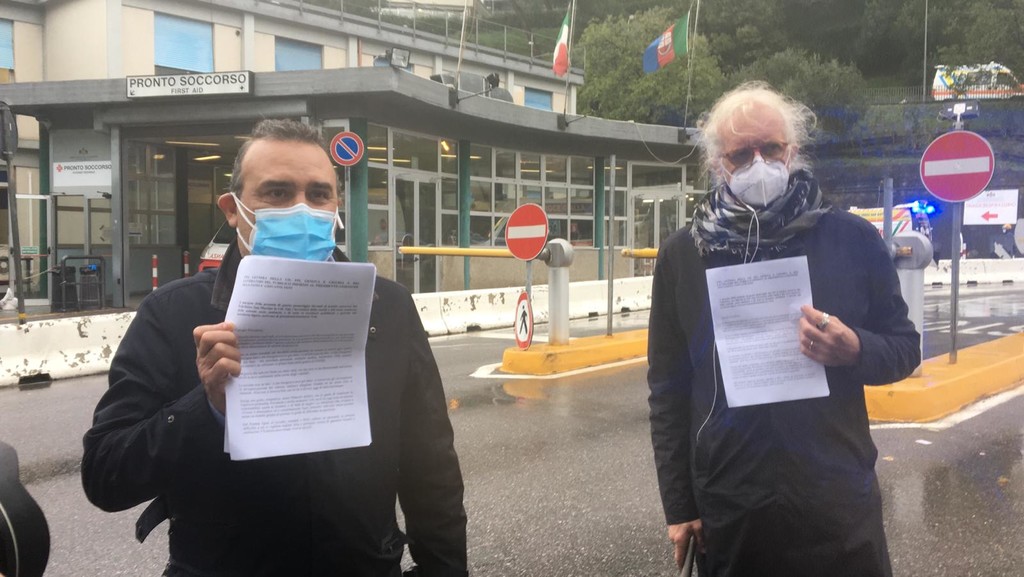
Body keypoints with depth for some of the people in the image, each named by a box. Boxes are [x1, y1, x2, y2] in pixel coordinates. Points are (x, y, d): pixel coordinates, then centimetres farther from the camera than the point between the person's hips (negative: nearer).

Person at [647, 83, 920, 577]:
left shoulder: (851, 239, -2)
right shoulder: (682, 255, 0)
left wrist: (854, 350, -17)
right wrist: (678, 506, 2)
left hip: (839, 504, 0)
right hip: (728, 511, 1)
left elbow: (905, 348, 6)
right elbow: (669, 389, 3)